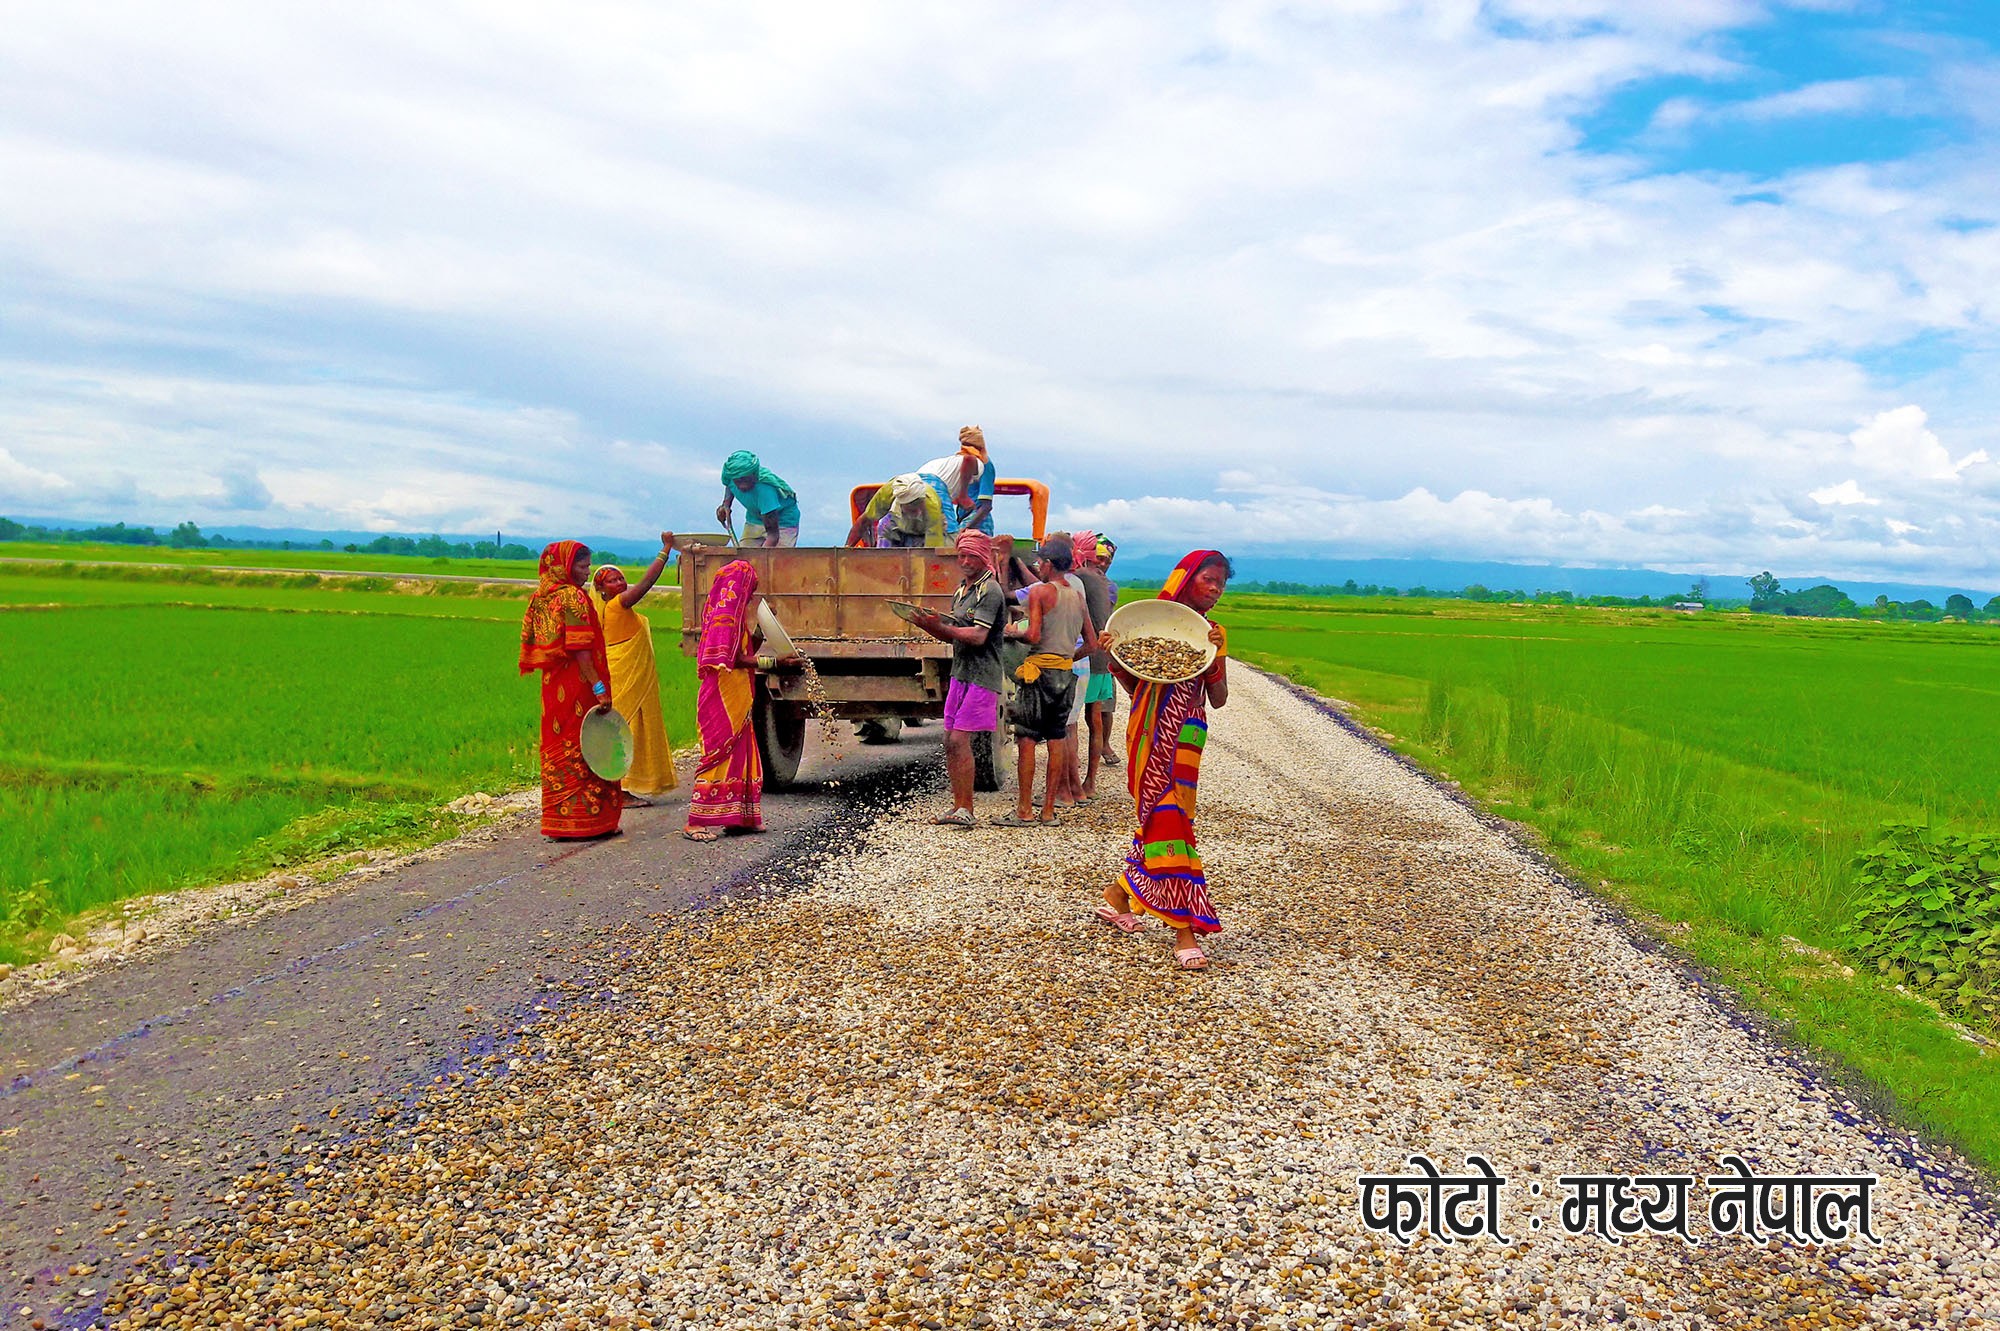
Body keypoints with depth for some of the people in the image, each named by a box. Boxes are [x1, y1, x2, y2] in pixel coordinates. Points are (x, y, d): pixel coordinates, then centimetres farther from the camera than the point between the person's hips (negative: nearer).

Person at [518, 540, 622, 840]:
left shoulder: (540, 599, 11)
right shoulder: (572, 597, -13)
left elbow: (532, 647, 14)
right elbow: (580, 650, -19)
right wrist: (599, 689, -21)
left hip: (552, 687, 8)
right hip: (577, 686, -8)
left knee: (558, 748, 12)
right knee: (585, 749, -1)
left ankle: (559, 820, 17)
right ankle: (585, 819, 4)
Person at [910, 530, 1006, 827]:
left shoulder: (989, 590, -10)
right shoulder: (962, 589, 18)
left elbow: (978, 636, -21)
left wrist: (939, 627, -23)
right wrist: (929, 626, 2)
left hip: (981, 677, -9)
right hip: (960, 674, 9)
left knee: (959, 740, -12)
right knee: (950, 742, 7)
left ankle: (966, 810, -6)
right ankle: (957, 807, 13)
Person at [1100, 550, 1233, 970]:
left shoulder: (1212, 634, 10)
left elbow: (1218, 699, 3)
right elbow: (1134, 686, 2)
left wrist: (1214, 656, -11)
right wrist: (1115, 663, -17)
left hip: (1186, 736, 4)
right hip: (1150, 731, -4)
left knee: (1161, 817, 7)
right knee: (1168, 817, -7)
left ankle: (1118, 893, 29)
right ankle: (1183, 929, -4)